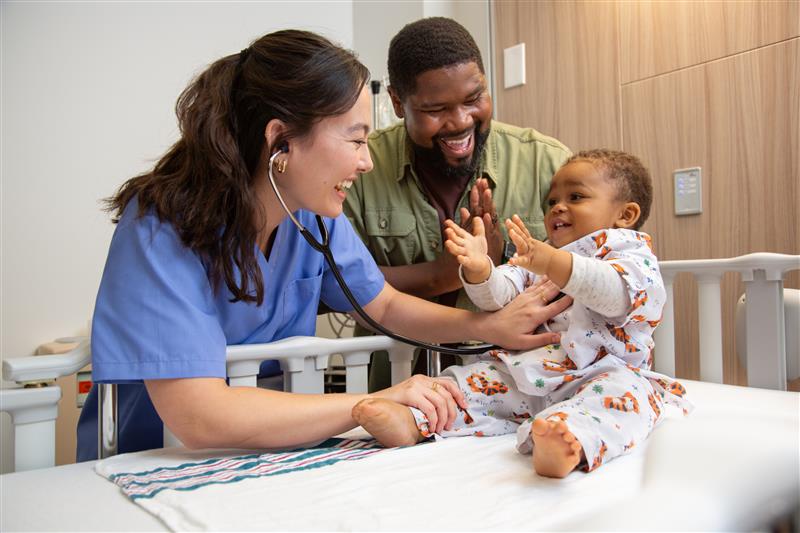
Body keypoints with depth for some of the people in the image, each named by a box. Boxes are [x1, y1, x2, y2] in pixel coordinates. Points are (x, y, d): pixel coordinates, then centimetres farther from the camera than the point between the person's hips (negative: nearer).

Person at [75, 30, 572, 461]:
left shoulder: (315, 217, -6)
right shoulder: (160, 229, -24)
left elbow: (388, 305, 6)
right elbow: (200, 417, -30)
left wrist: (489, 326, -8)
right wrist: (374, 403, -26)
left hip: (266, 456, 5)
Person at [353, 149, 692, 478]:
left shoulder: (632, 254, 3)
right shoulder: (536, 254, 20)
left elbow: (617, 292, -22)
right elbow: (497, 296, 5)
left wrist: (552, 263, -37)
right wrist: (479, 269, -18)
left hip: (601, 373, -5)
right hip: (529, 376, 6)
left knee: (626, 391, -34)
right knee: (472, 377, -8)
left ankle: (574, 441, -60)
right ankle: (412, 421, -25)